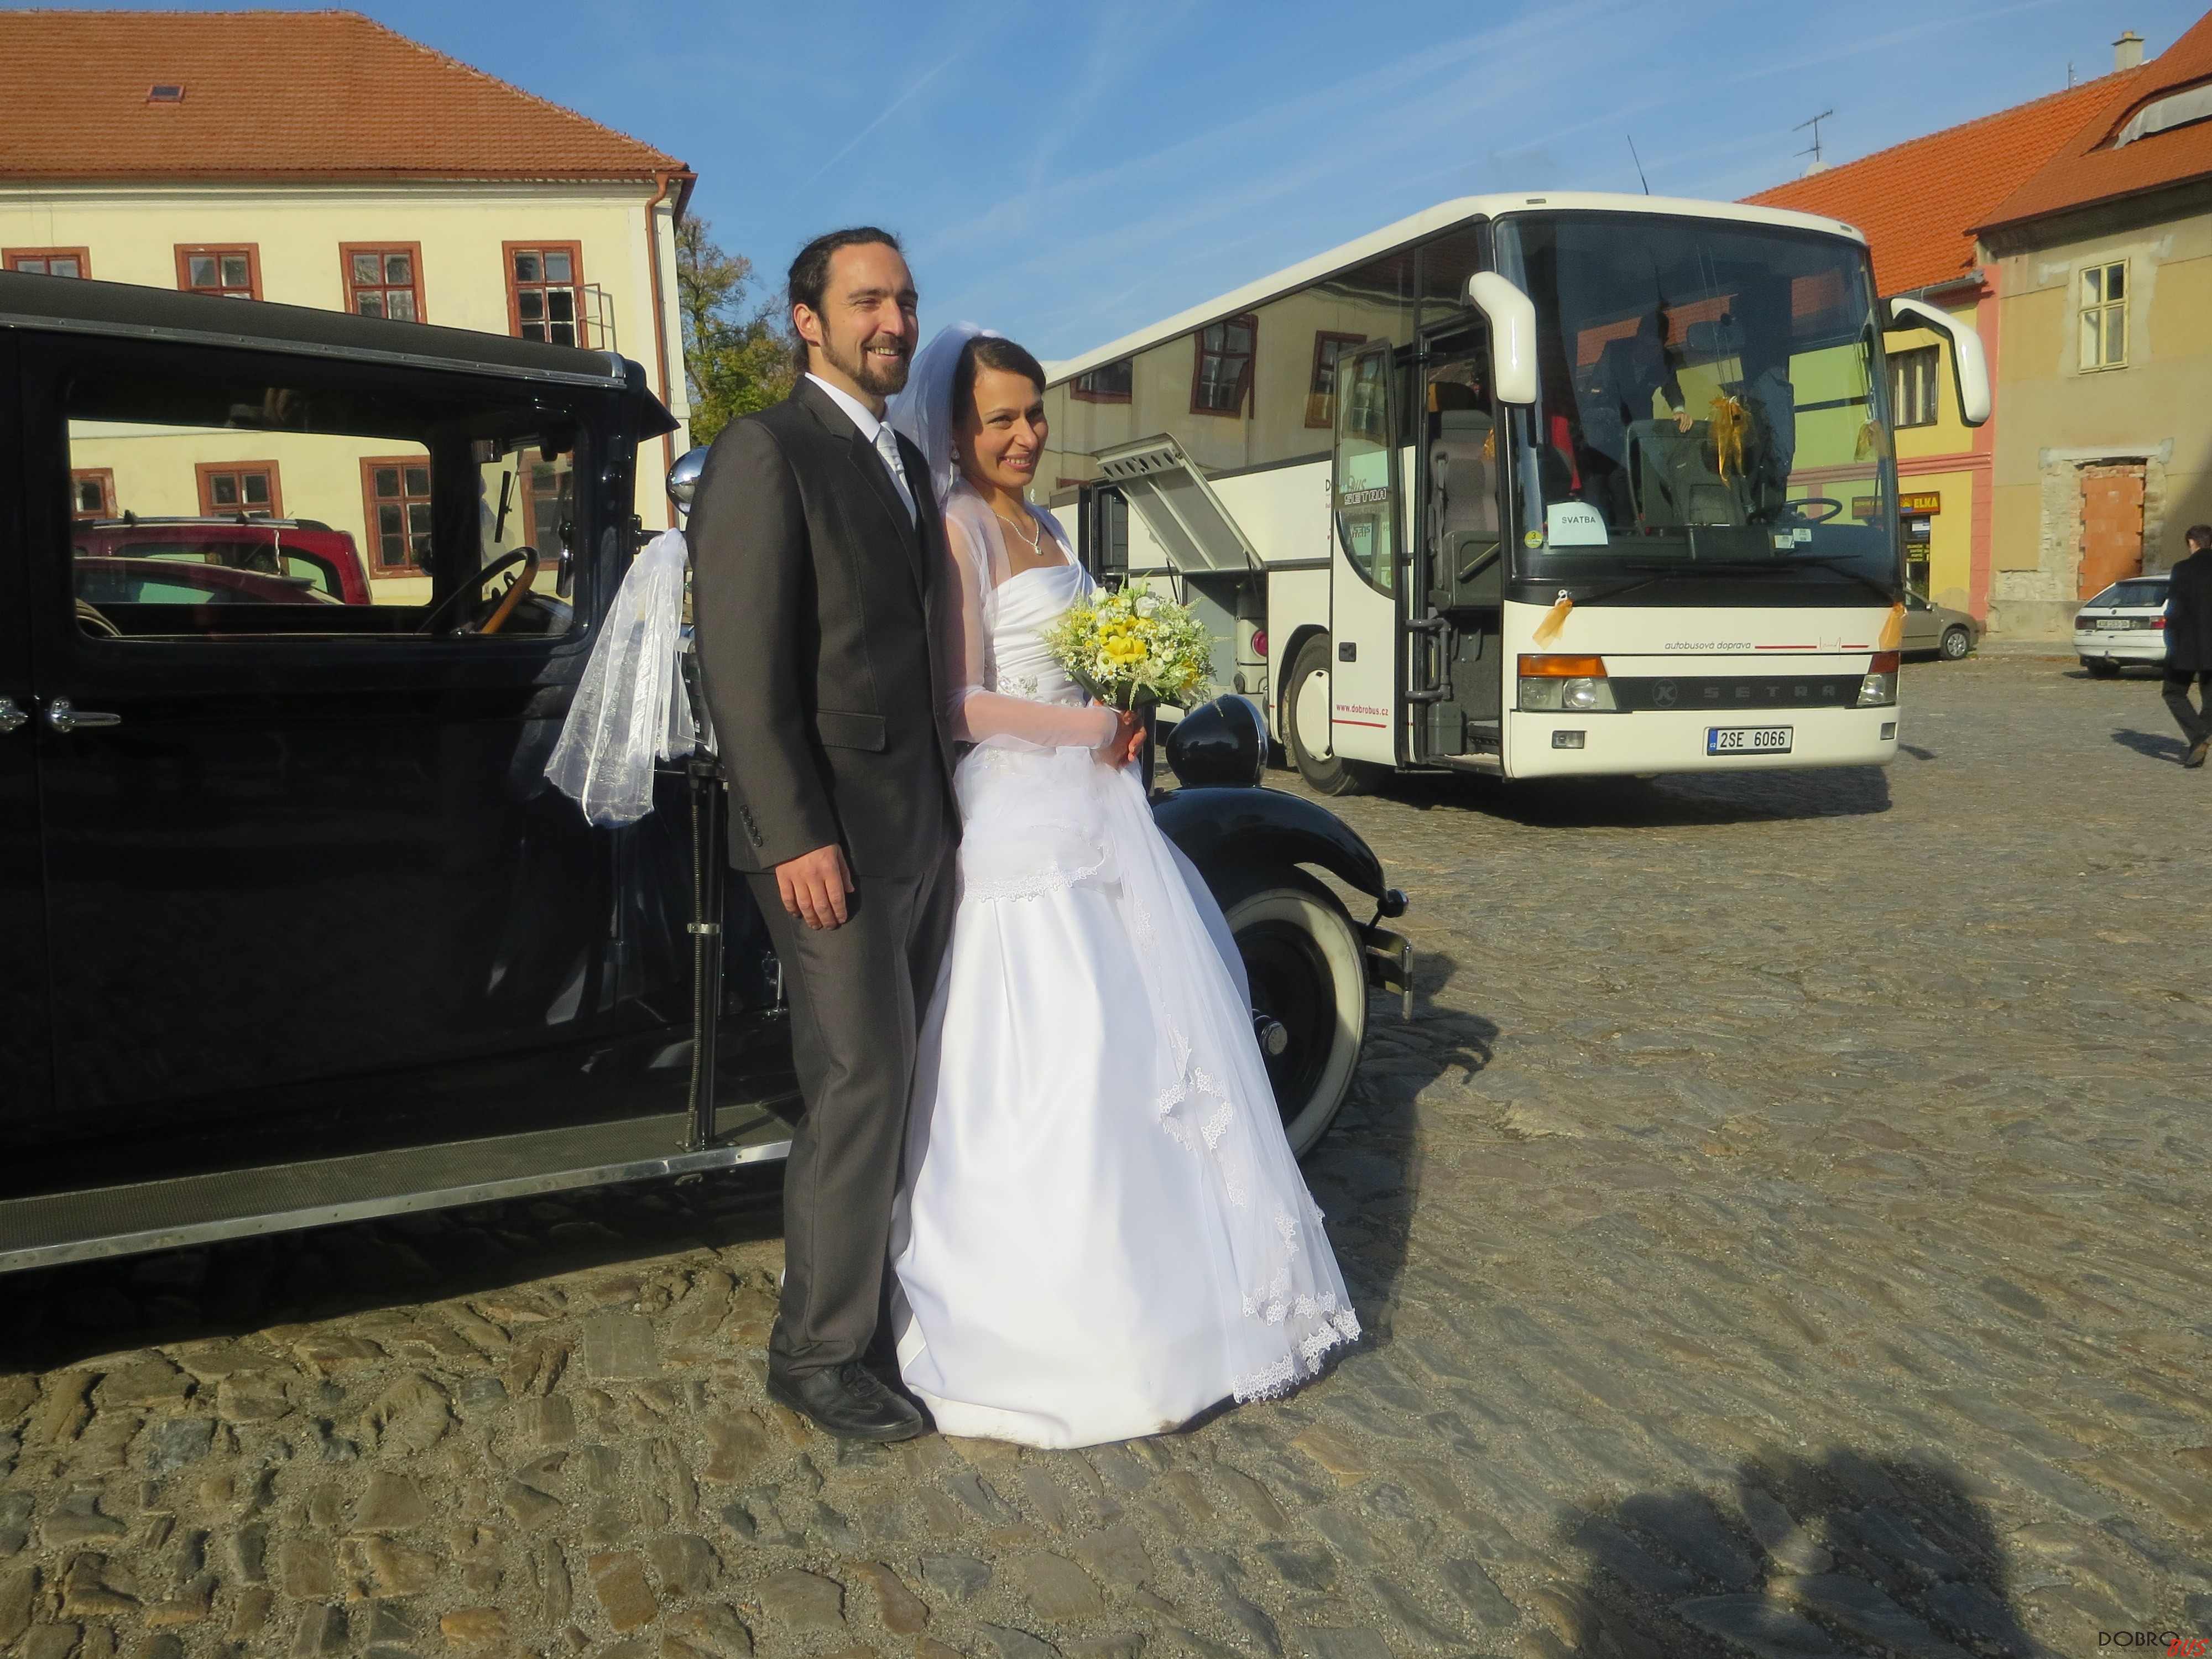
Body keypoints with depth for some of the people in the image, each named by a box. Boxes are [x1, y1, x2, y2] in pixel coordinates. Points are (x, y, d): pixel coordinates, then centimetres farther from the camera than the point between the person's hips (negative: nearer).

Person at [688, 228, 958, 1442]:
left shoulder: (905, 464, 17)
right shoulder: (766, 454, -9)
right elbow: (743, 666, -16)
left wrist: (949, 807, 15)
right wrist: (796, 838, -21)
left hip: (923, 827, 8)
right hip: (830, 837, -8)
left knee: (894, 1078, 14)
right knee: (859, 1083, -4)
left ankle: (865, 1292, 29)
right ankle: (819, 1351, 12)